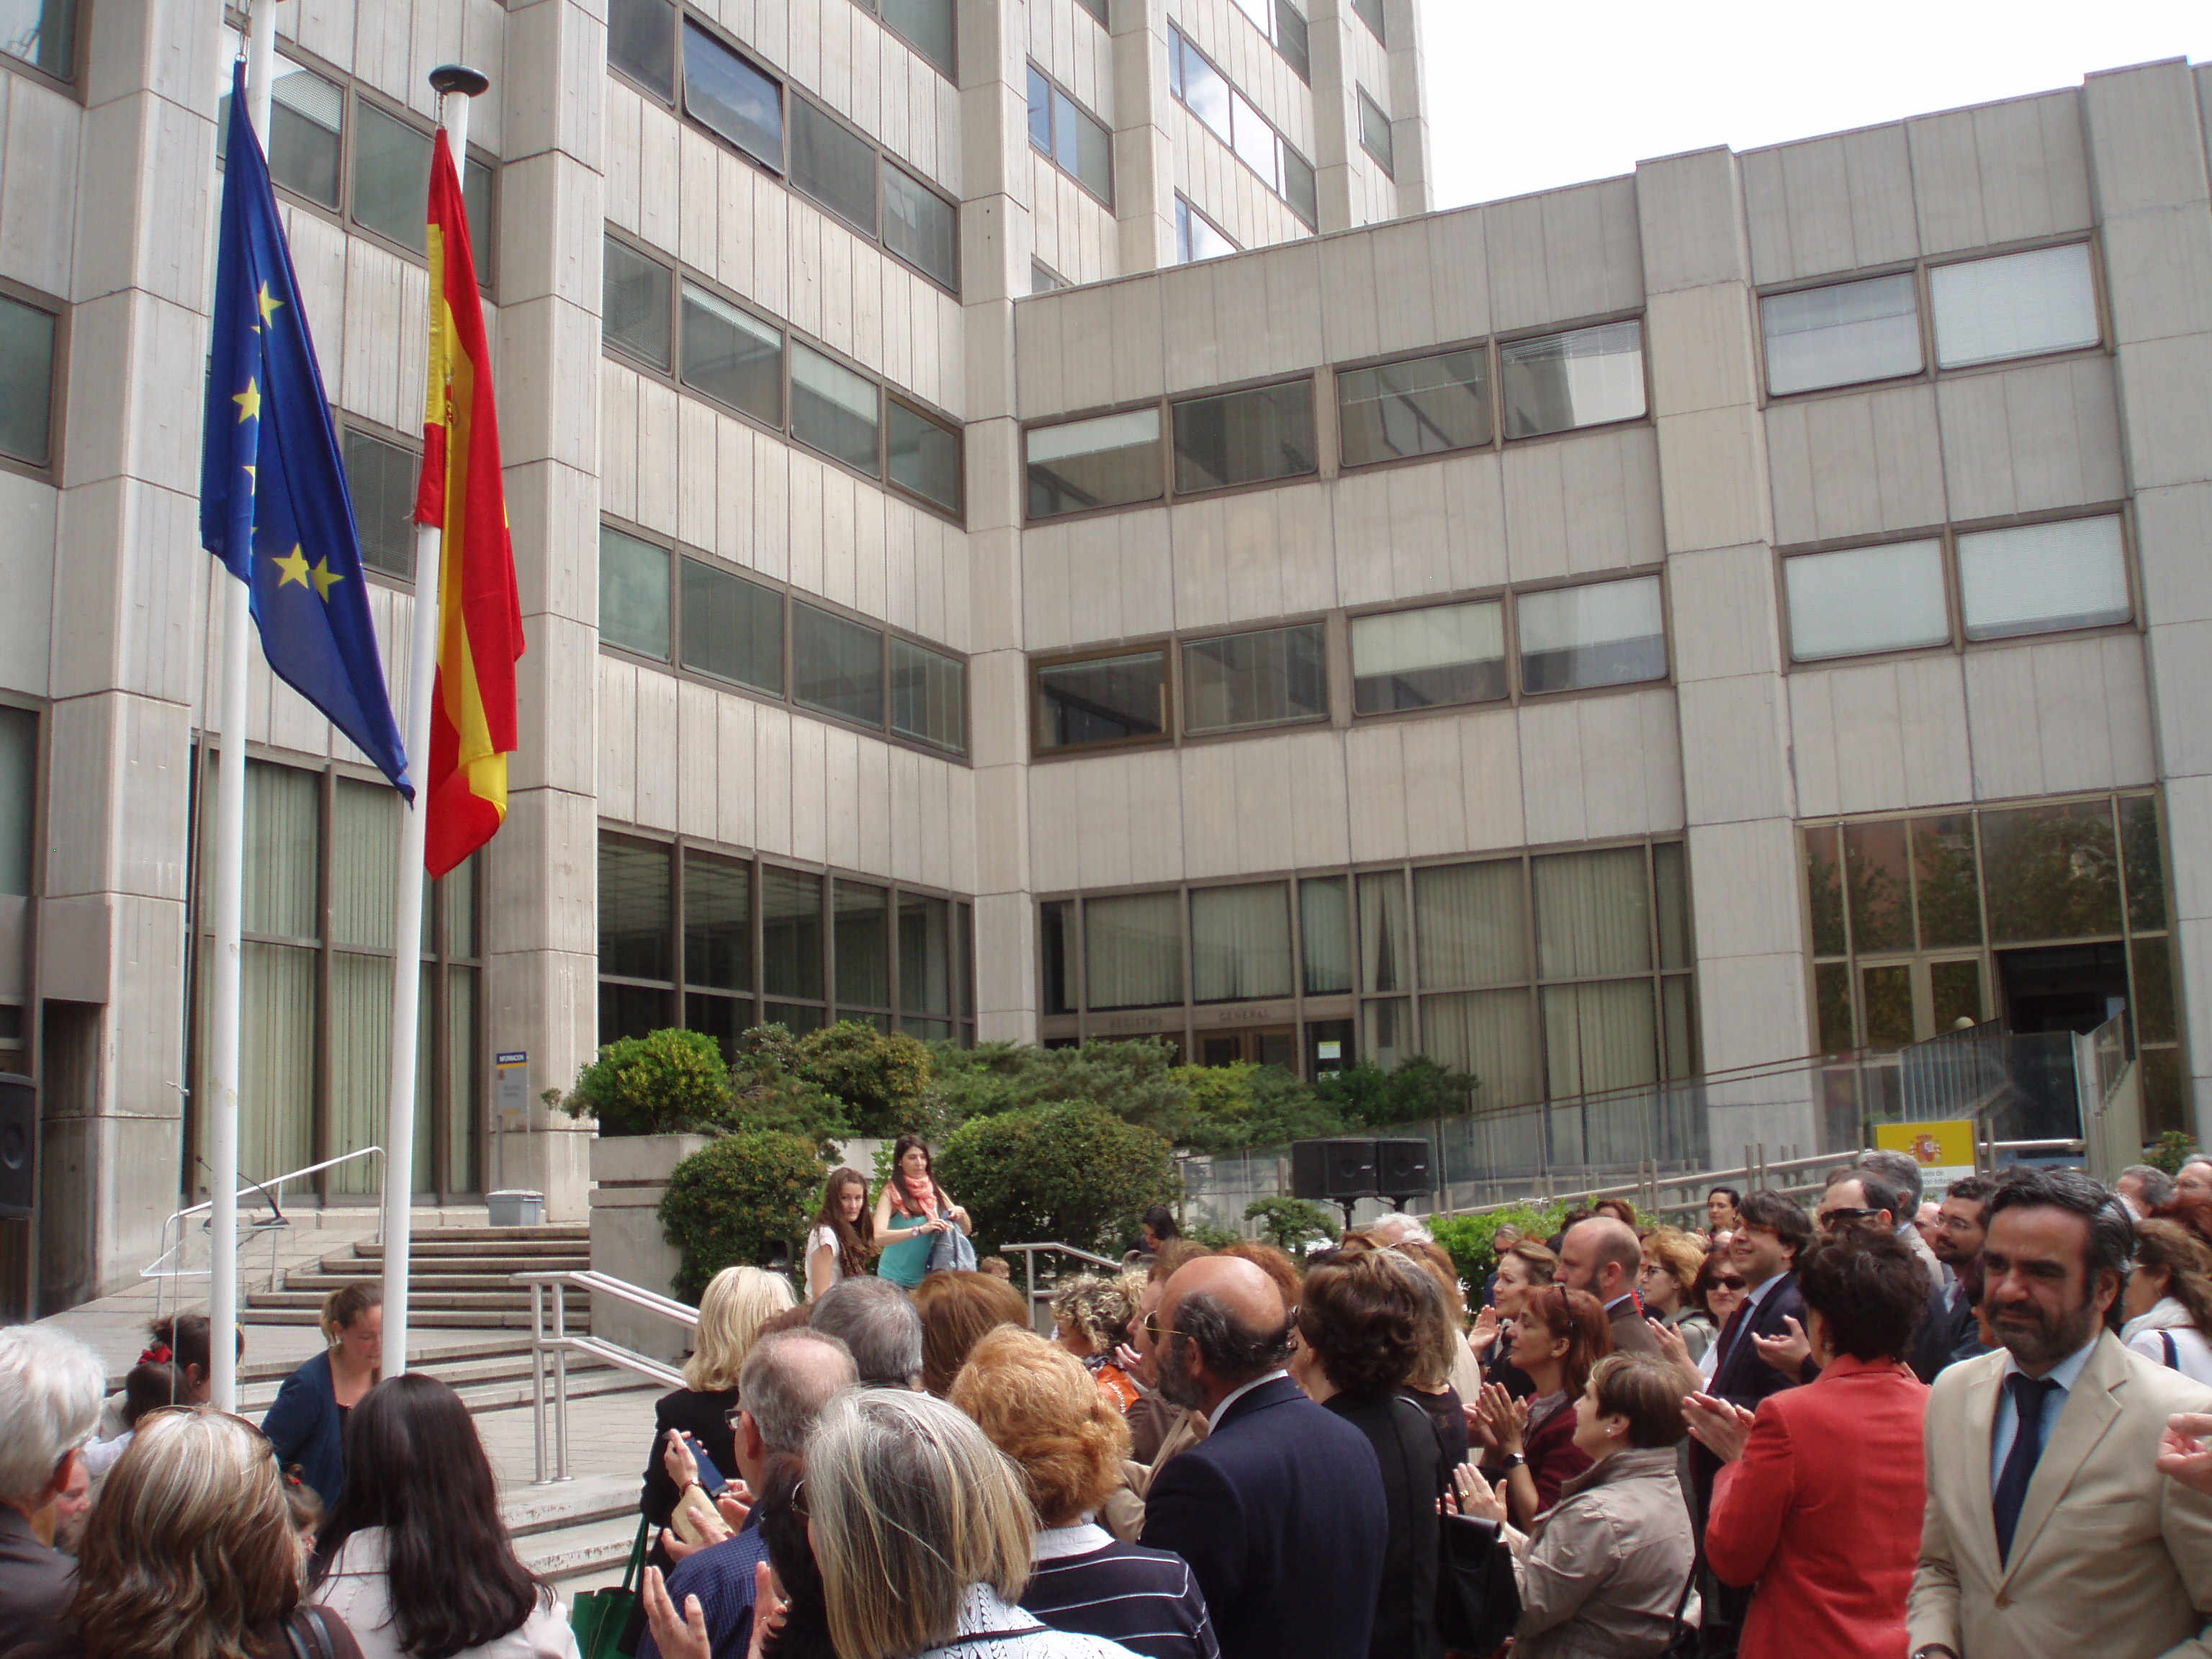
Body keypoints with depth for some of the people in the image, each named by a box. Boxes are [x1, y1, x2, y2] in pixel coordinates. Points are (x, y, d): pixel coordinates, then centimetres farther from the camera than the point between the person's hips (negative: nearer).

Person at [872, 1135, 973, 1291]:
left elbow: (966, 1230, 10)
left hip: (926, 1279, 4)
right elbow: (879, 1236, -23)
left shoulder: (935, 1192, 6)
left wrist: (961, 1215, -12)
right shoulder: (892, 1193, -8)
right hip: (895, 1279, -4)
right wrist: (920, 1230, -33)